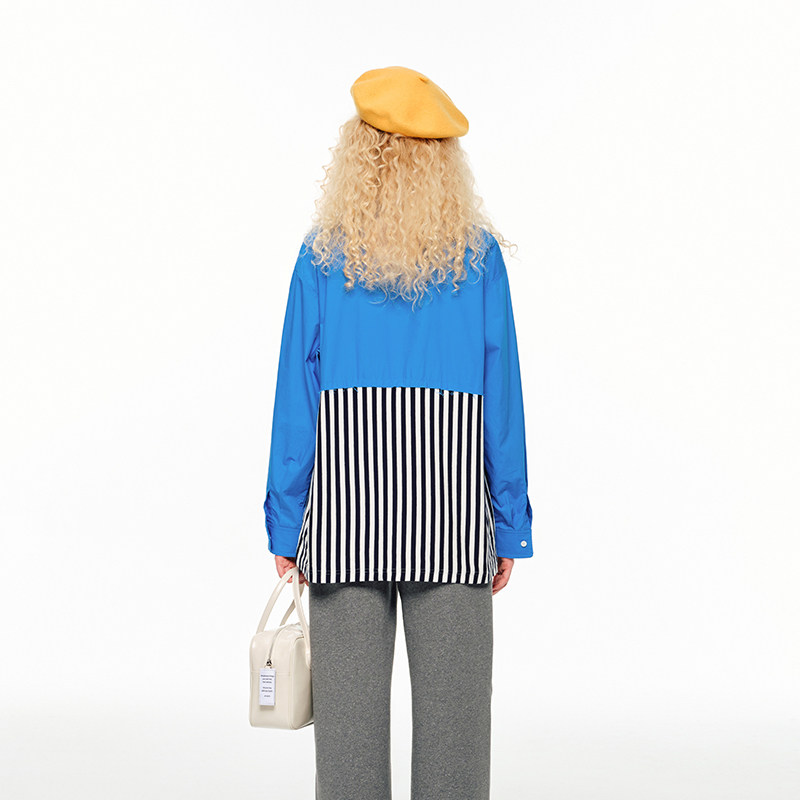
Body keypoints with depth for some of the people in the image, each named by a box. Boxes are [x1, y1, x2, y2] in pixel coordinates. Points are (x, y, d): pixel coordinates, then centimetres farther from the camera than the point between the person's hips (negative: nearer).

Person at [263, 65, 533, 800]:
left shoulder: (322, 256, 1)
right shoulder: (479, 256, 1)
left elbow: (297, 396, -1)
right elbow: (502, 393, 0)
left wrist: (287, 527, 4)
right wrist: (511, 528, 5)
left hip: (346, 495, 0)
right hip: (451, 495, 0)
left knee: (349, 698, 7)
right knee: (451, 702, 7)